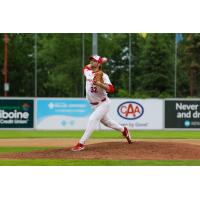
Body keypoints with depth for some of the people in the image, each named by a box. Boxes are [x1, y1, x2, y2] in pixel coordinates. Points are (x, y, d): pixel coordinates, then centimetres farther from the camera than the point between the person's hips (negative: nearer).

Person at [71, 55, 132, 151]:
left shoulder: (103, 76, -19)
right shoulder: (88, 72, 2)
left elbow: (111, 89, -31)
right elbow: (85, 68, 28)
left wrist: (99, 83, -44)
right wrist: (100, 61, 16)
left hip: (103, 104, -8)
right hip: (94, 105, 8)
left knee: (92, 120, -21)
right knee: (106, 121, 21)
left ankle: (81, 143, -23)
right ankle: (124, 130, 42)